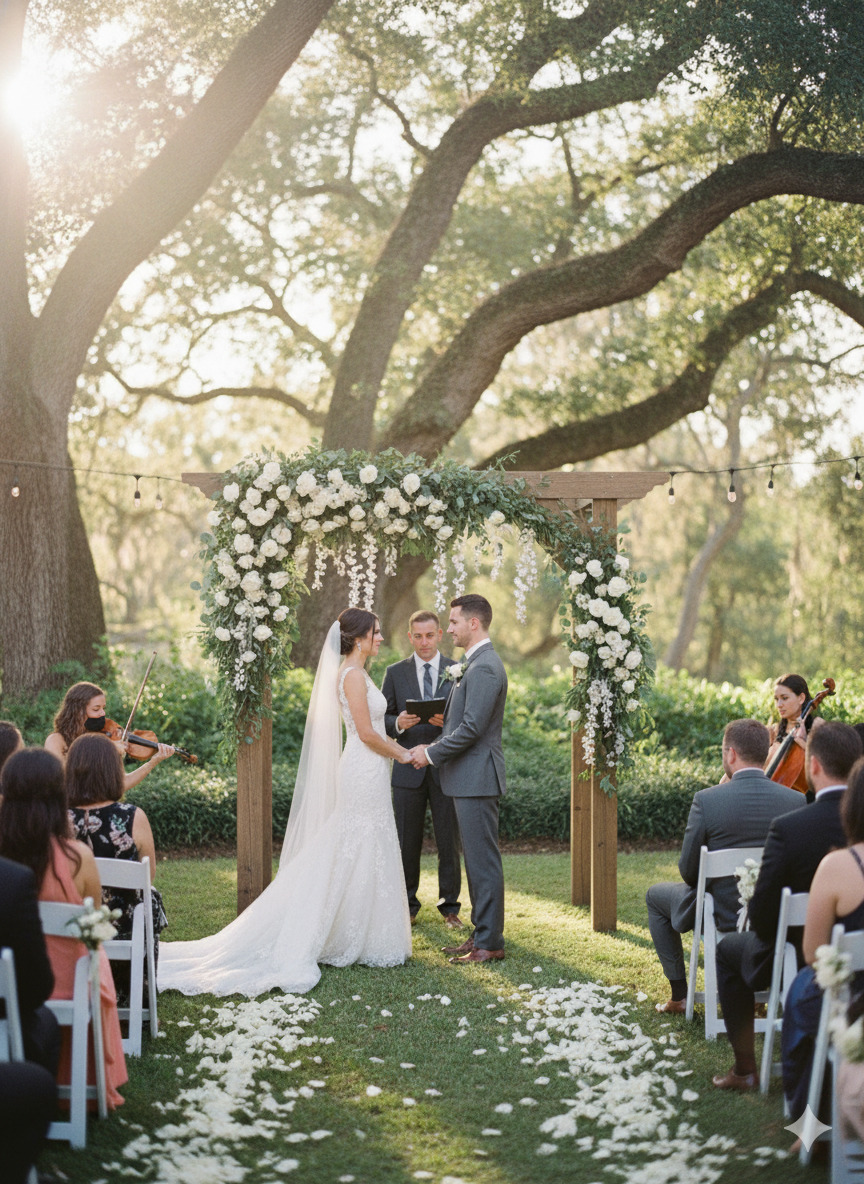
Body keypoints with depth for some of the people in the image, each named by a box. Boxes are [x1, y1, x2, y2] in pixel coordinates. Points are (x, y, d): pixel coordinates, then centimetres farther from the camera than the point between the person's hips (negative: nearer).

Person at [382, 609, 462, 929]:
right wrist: (398, 723, -15)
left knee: (449, 843, 2)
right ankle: (408, 907, 17)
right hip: (408, 770, 1)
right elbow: (382, 719, 7)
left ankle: (450, 907, 12)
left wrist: (449, 721, -16)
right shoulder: (396, 673, 7)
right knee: (407, 843, 5)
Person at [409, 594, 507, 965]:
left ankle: (489, 944, -2)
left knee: (483, 861, -6)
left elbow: (471, 728, -21)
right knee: (477, 860, 14)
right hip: (468, 779, 11)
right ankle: (481, 934, 21)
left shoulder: (484, 668, -17)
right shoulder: (475, 664, 17)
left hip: (477, 778, -11)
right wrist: (432, 747, 8)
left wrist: (432, 754, -12)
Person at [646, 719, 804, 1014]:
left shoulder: (706, 800, -20)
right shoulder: (796, 801, -11)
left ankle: (679, 994, 25)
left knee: (655, 896, 27)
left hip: (721, 917, -3)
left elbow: (688, 871, -11)